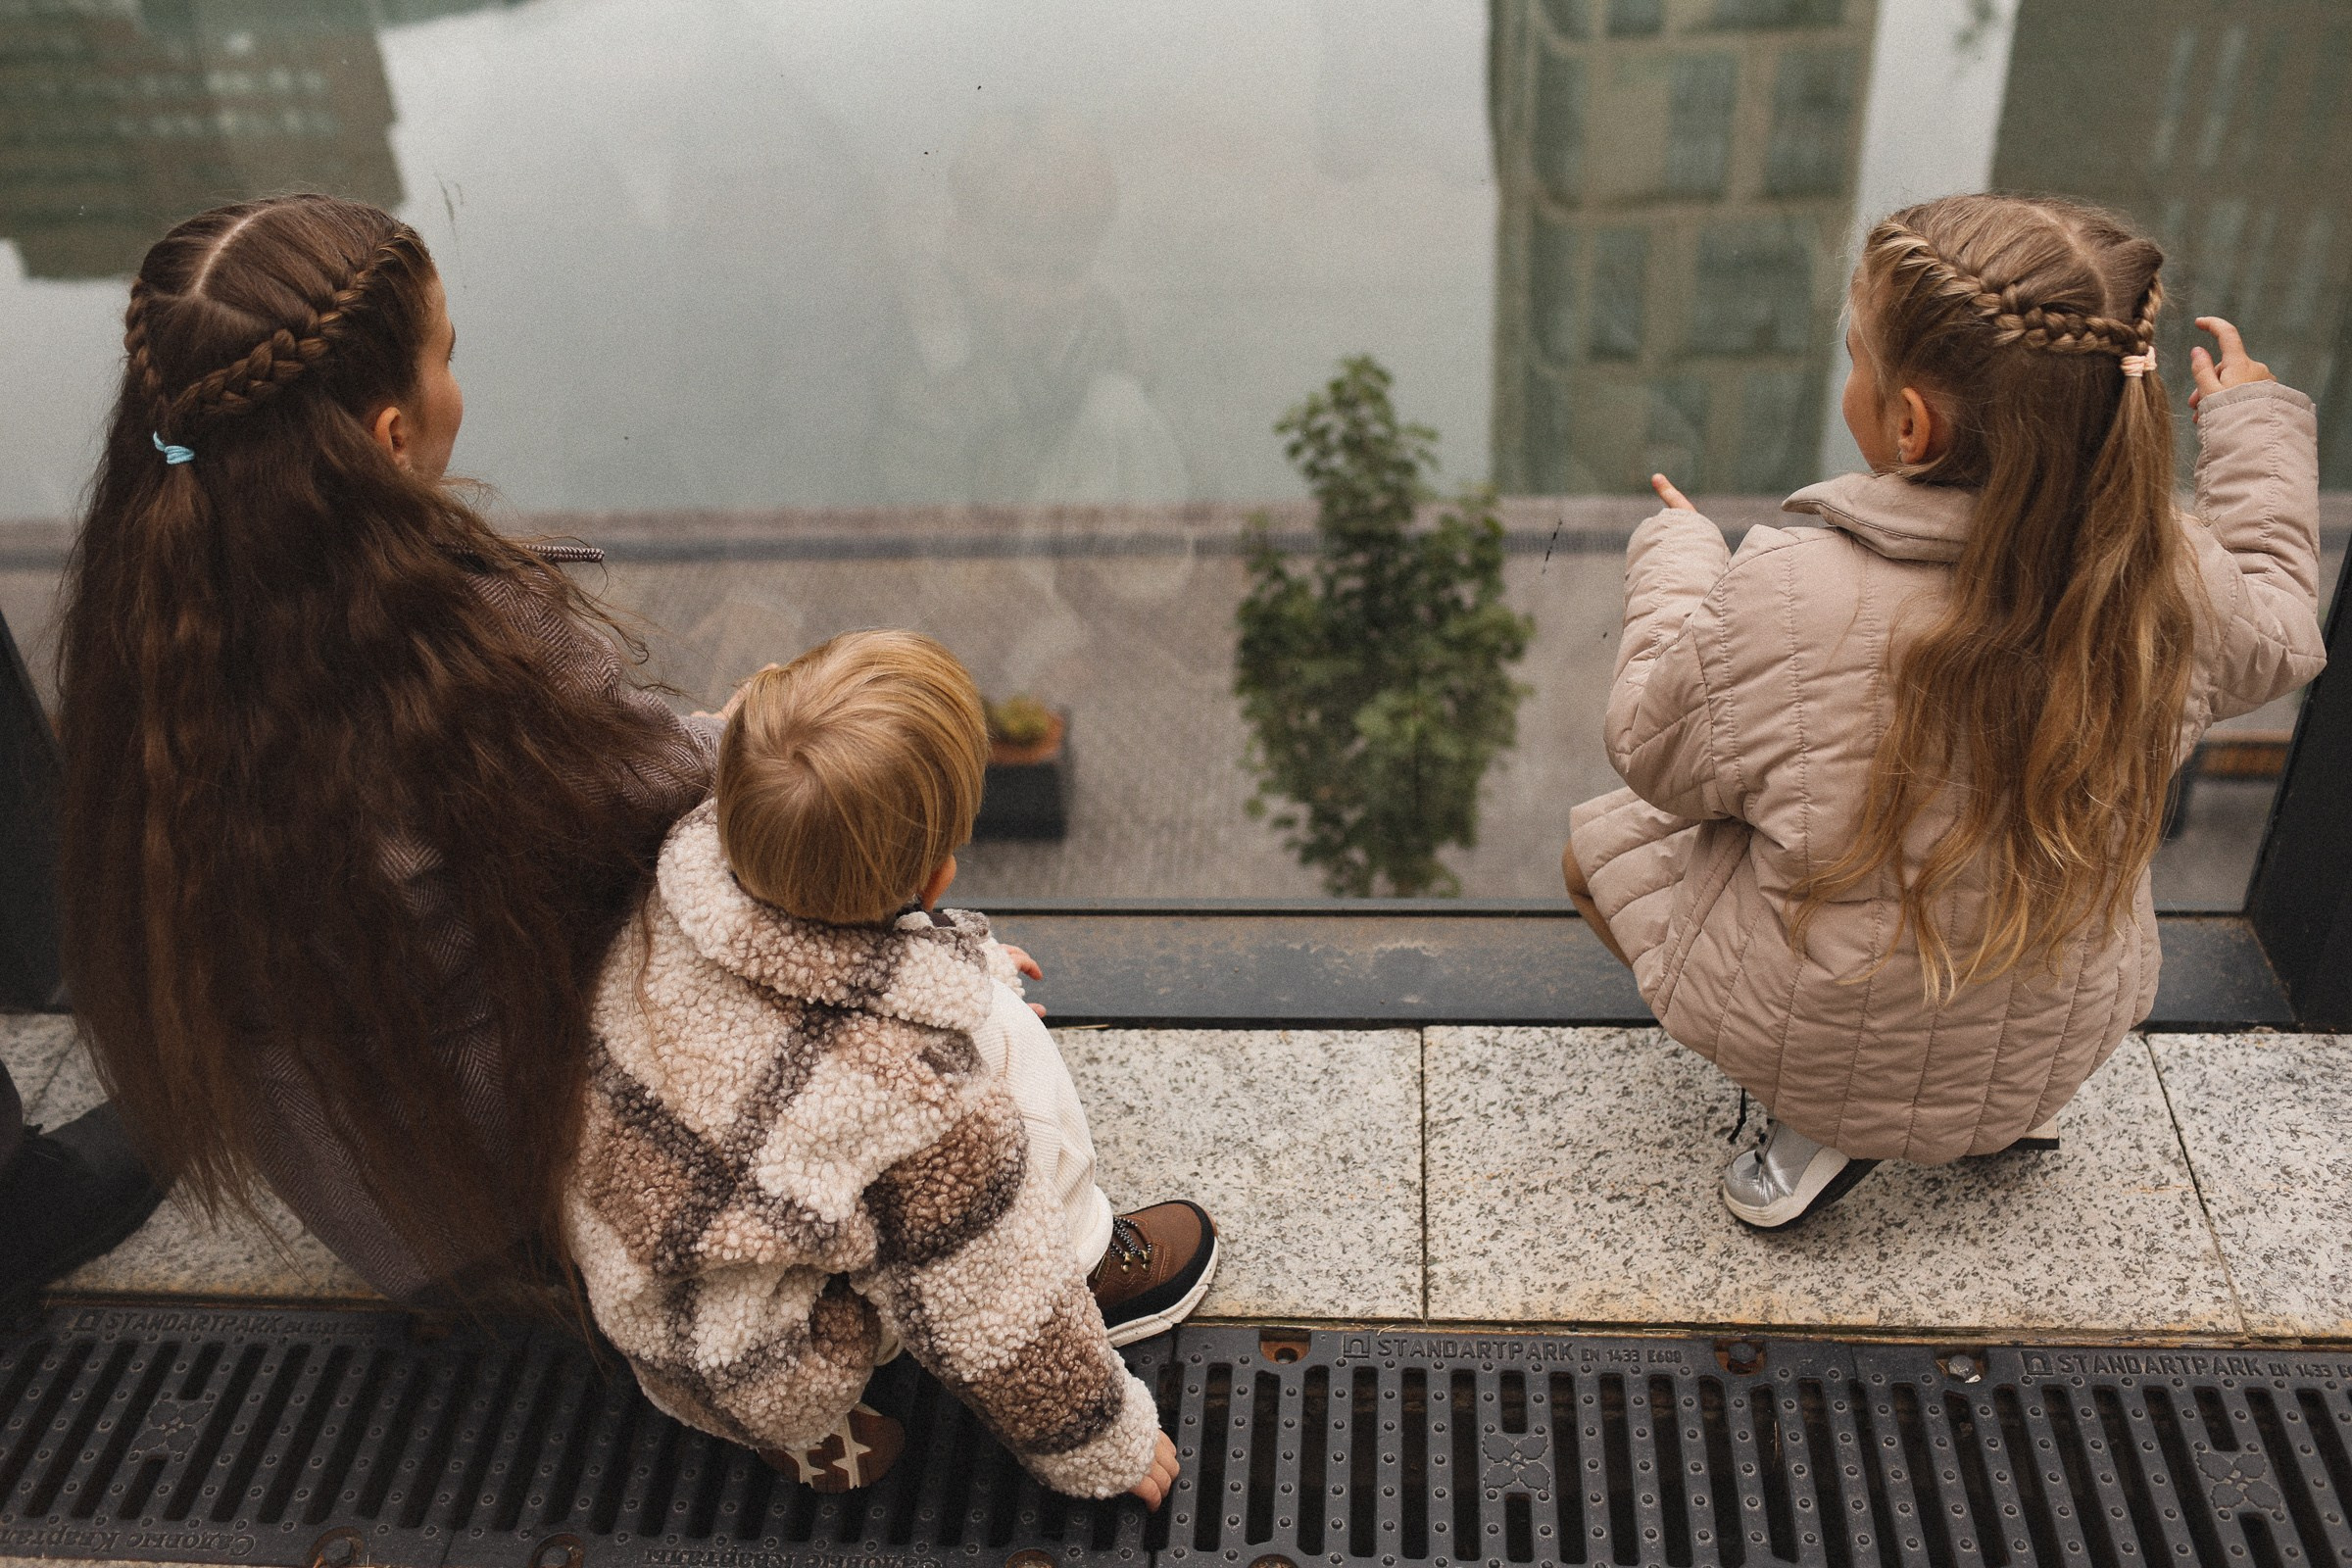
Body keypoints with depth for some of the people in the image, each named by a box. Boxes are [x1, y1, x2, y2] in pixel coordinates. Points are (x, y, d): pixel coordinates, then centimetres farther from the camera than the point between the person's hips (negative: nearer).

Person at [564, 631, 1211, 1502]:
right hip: (763, 1387, -6)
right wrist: (1106, 1448, 1)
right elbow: (995, 1315, -18)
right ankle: (1085, 1263, 14)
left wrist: (970, 965, 22)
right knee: (1008, 1041, -11)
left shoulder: (680, 887, -19)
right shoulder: (923, 1099, -35)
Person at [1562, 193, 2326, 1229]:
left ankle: (1825, 1122, 6)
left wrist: (1675, 559, 2)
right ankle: (2012, 1110, 16)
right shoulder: (2172, 582, -20)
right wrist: (2256, 424, 18)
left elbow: (1656, 754, -13)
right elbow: (2278, 636, 5)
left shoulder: (1785, 599, -32)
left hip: (1810, 1039, -4)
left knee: (1597, 843, 19)